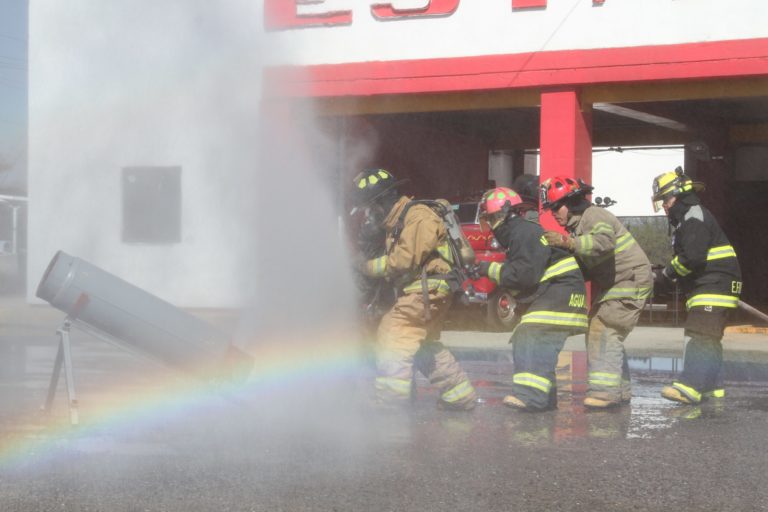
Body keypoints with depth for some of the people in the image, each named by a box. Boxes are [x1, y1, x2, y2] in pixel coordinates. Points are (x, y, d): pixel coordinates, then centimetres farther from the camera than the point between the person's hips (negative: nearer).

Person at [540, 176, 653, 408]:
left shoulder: (593, 216, -17)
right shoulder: (576, 226, 14)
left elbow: (604, 241, -39)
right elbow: (586, 269, 15)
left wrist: (568, 242, -44)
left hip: (631, 280, -11)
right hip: (612, 285, 11)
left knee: (605, 332, -19)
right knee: (597, 333, 13)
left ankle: (606, 390, -24)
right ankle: (620, 391, 20)